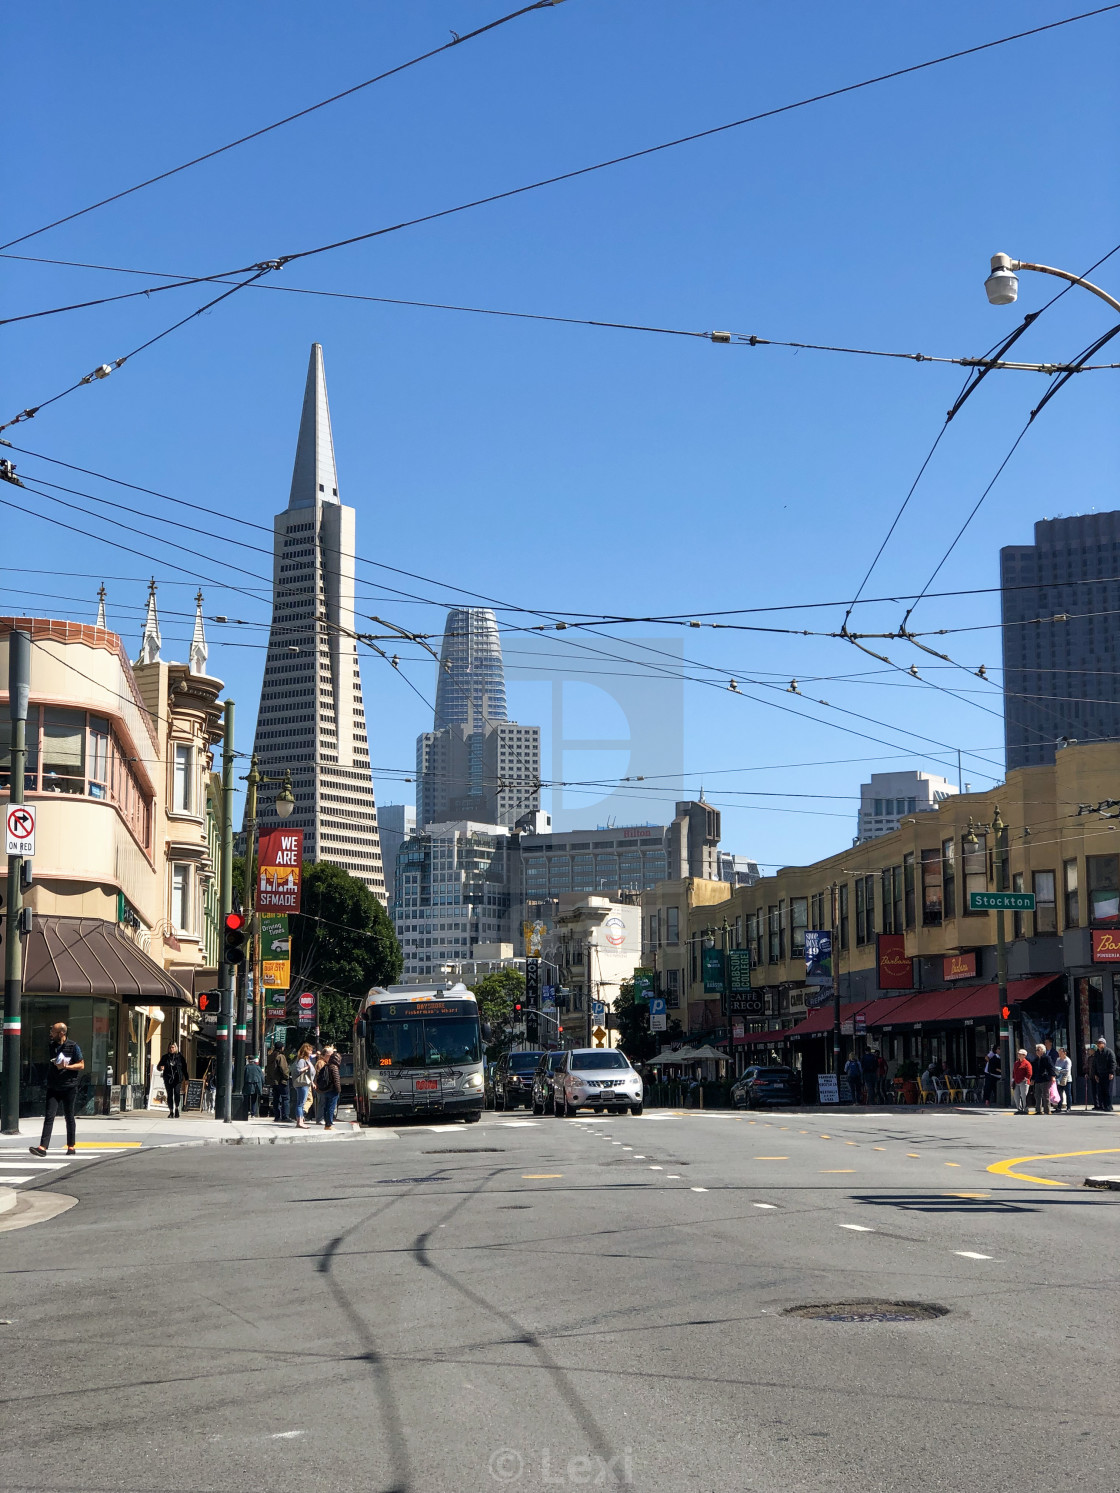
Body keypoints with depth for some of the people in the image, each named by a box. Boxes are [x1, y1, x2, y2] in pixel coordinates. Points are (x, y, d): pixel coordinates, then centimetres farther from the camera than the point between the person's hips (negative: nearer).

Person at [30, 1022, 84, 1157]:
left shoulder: (73, 1047, -5)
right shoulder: (50, 1046, 10)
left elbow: (81, 1065, -5)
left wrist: (66, 1066, -16)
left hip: (69, 1086, -3)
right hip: (53, 1087, 3)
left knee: (69, 1116, 6)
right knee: (49, 1116, -8)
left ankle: (71, 1147, 17)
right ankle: (43, 1147, -16)